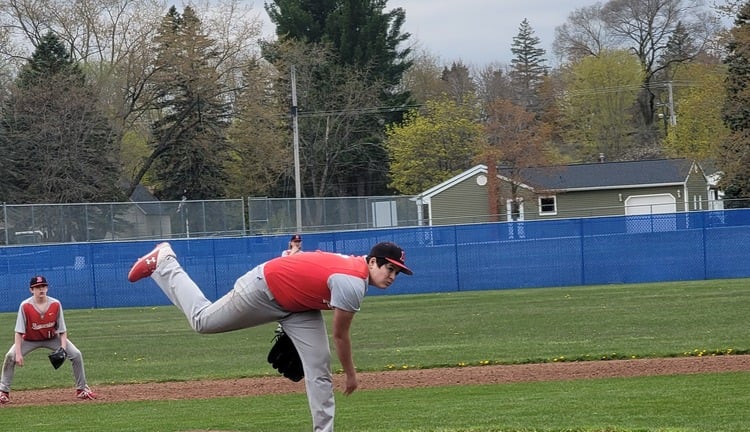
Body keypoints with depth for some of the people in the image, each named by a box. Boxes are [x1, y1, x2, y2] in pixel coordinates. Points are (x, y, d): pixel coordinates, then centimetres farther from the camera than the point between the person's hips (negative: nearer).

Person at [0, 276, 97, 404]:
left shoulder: (55, 304, -18)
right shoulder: (25, 306, -24)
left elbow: (62, 331, -11)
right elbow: (19, 332, -22)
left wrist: (63, 348, -25)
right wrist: (18, 353, -29)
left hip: (52, 338, 2)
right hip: (30, 340, -2)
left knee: (76, 355, -12)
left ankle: (82, 389, 5)